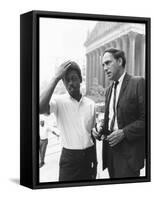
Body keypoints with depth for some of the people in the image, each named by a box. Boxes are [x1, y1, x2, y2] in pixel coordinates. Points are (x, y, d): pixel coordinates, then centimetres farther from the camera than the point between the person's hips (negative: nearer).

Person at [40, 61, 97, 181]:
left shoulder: (90, 104, 4)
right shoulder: (60, 101, -9)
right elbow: (40, 108, -31)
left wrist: (95, 161, 14)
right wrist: (56, 78, -26)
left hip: (89, 155, 4)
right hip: (69, 157, -4)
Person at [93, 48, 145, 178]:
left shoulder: (138, 83, -8)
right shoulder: (109, 90, 17)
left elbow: (145, 118, -13)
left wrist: (124, 133, -18)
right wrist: (101, 129, 3)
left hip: (128, 151, -7)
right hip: (110, 147, 7)